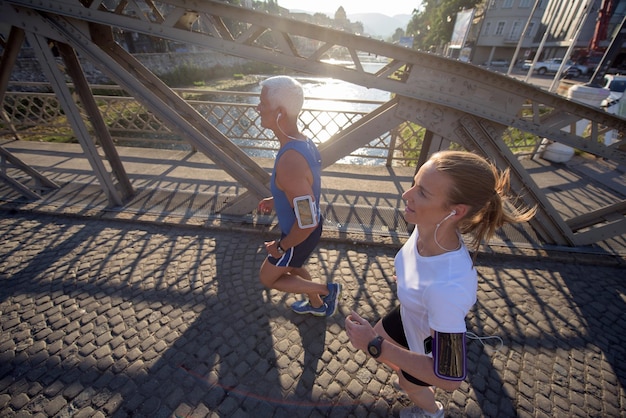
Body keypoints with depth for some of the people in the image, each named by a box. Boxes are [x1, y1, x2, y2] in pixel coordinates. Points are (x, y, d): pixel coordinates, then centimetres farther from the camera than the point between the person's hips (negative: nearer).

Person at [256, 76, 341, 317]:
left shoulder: (289, 163, -38)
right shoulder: (304, 142, -7)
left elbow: (307, 223, -35)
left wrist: (281, 247, -17)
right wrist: (276, 201, 12)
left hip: (301, 237, -8)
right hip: (310, 227, 8)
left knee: (268, 278, 19)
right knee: (293, 269, 33)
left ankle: (327, 290, 24)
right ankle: (318, 305, 56)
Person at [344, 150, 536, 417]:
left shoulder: (448, 287, -47)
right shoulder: (428, 225, -28)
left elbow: (450, 378, -31)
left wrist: (374, 345, -29)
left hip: (433, 344, -5)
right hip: (410, 316, 5)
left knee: (409, 384, 28)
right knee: (371, 340, 29)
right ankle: (414, 378, 61)